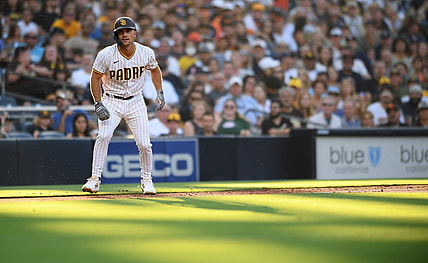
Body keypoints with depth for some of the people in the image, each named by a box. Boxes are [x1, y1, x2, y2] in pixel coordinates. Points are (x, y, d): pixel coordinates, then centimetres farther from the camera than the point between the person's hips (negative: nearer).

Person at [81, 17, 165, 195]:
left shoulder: (146, 53, -7)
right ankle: (95, 178, -17)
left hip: (136, 102, 2)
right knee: (103, 136, -24)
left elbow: (154, 70, 13)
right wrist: (98, 104, -16)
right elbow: (95, 78, -7)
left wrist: (159, 93, 5)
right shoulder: (106, 55, -17)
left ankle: (146, 179, 19)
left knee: (144, 144, -5)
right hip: (111, 101, -2)